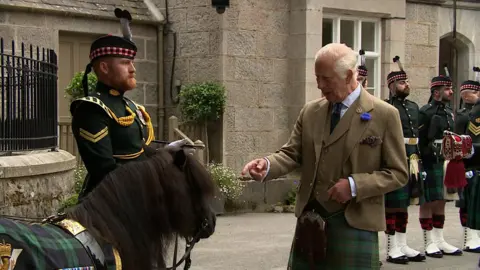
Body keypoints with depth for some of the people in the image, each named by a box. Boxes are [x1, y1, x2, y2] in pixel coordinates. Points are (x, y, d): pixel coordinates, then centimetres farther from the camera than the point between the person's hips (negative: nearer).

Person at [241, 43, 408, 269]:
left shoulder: (384, 115, -4)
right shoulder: (310, 111, 9)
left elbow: (398, 173, -4)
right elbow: (292, 153, 8)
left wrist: (355, 185, -17)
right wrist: (267, 165, -14)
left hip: (355, 223, -4)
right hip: (310, 219, 4)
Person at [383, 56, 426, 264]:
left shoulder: (413, 107, 16)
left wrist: (416, 160, 18)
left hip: (410, 163, 8)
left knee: (403, 205, 14)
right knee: (392, 206, -2)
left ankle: (402, 246, 21)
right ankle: (392, 249, 4)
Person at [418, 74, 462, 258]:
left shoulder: (449, 112, 14)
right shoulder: (425, 112, -11)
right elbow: (418, 140, -15)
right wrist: (421, 163, -17)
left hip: (446, 162, 8)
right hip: (431, 164, -8)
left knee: (441, 201, 12)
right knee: (428, 202, -1)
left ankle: (439, 240, 20)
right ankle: (429, 243, 5)